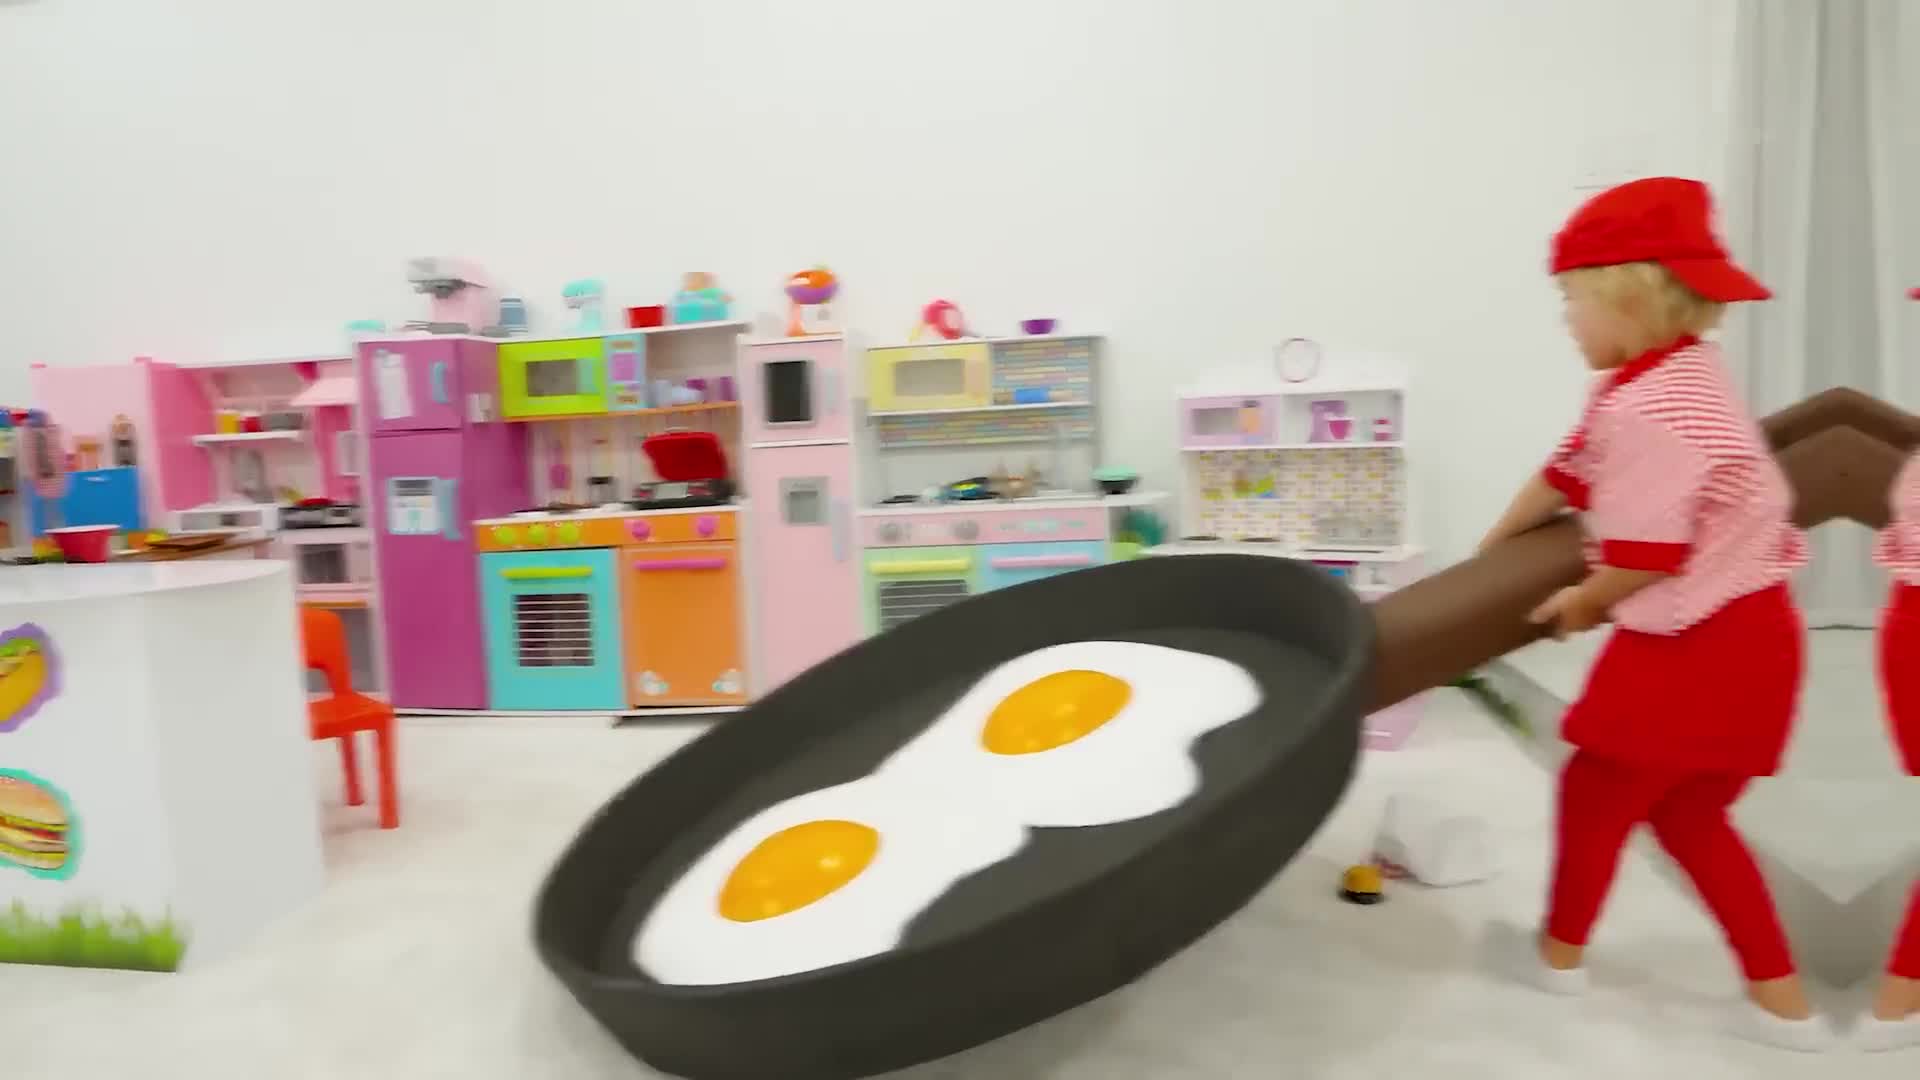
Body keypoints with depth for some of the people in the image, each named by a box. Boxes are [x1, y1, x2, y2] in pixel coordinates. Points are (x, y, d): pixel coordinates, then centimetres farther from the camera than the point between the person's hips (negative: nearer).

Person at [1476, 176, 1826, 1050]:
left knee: (1596, 790, 11)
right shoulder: (1668, 379, 9)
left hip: (1699, 648, -10)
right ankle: (1780, 996, 28)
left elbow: (1644, 559, -24)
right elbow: (1568, 474, 17)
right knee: (1687, 816, 20)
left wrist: (1579, 605, -3)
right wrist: (1486, 552, 25)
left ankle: (1560, 953, 33)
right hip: (1738, 634, 10)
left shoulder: (1648, 409, -25)